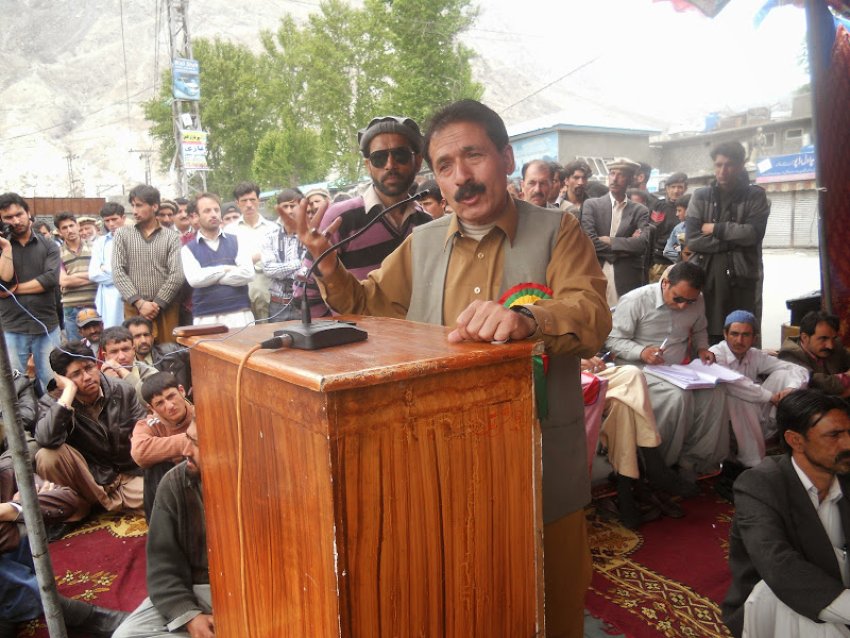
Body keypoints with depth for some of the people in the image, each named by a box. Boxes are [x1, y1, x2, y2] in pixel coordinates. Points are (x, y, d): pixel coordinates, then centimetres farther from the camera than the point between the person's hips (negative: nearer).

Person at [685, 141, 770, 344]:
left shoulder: (755, 196, 6)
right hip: (706, 278, 1)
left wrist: (715, 229, -6)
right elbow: (692, 239, -4)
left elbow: (753, 233, -11)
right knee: (707, 340, 1)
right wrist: (734, 241, -7)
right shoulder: (700, 196, 8)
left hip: (743, 278, -1)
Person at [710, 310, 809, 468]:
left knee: (782, 374, -6)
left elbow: (798, 369, 0)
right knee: (740, 398, -36)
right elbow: (732, 384, -36)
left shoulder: (755, 356, 1)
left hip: (754, 419, 5)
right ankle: (752, 463, -24)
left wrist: (791, 389, -23)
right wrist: (772, 397, -25)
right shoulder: (715, 355, -17)